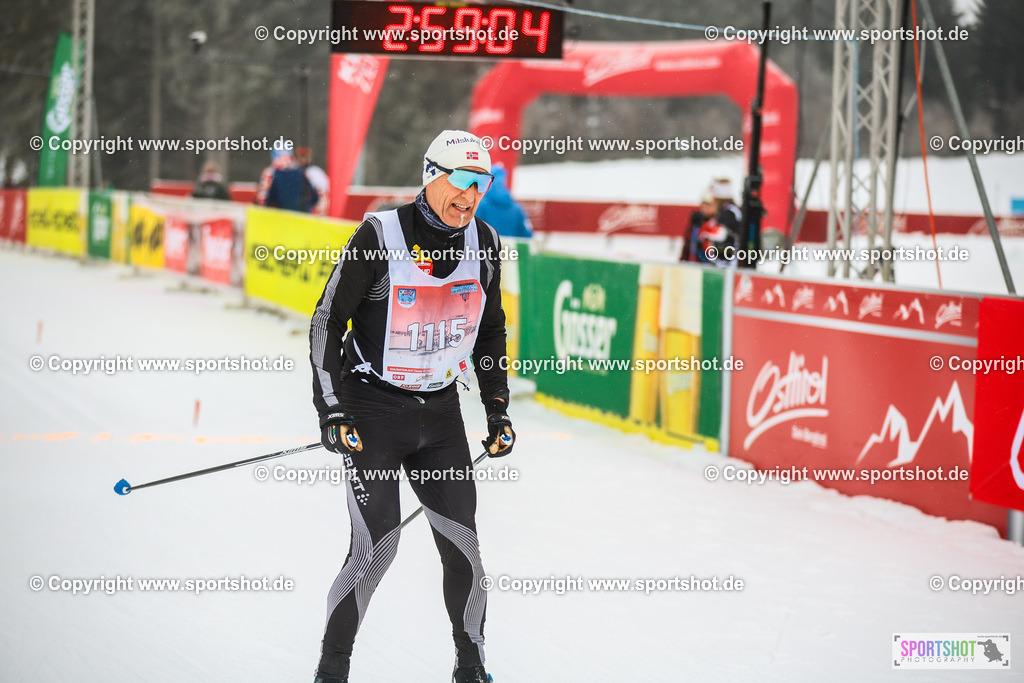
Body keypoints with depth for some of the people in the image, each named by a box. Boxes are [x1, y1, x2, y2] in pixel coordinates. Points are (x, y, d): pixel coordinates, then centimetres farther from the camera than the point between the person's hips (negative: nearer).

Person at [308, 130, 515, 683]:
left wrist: (498, 410, 12)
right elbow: (327, 322, -8)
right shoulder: (380, 235, -14)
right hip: (373, 411, -4)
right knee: (376, 547, -11)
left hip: (441, 410, 5)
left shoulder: (482, 243, 1)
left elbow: (490, 331, 16)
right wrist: (332, 412, -11)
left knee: (461, 544, 0)